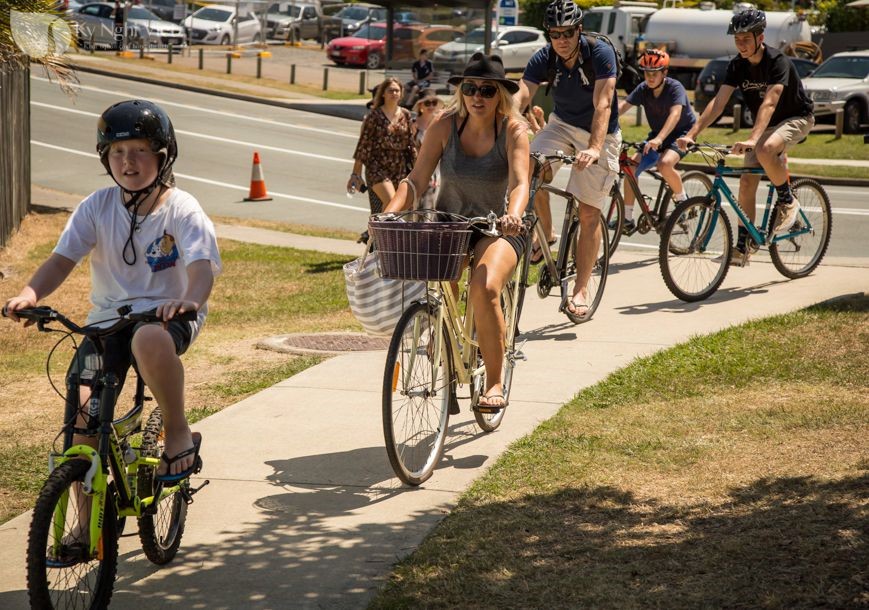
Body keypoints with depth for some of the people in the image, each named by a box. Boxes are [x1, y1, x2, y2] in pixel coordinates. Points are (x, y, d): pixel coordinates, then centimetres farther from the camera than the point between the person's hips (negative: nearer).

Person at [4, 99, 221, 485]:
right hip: (108, 318, 4)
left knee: (148, 340, -41)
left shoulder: (180, 209, -6)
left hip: (164, 316, -3)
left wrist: (190, 298, -43)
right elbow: (62, 259, -5)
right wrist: (30, 294, -26)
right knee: (83, 407, -15)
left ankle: (178, 433, -18)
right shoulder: (97, 207, 2)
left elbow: (201, 267, -19)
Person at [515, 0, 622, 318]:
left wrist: (594, 149, -47)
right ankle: (543, 236, -4)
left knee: (589, 212, -4)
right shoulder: (544, 59, -14)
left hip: (600, 133, -3)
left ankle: (581, 289, 5)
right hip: (563, 124, 3)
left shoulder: (600, 53, -24)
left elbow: (602, 104, -33)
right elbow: (521, 95, -26)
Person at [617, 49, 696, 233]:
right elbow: (622, 106, -17)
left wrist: (659, 139, -53)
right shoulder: (643, 89, -8)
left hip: (682, 133, -6)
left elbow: (675, 114, -38)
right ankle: (627, 218, -2)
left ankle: (682, 200, -8)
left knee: (664, 164, -34)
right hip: (657, 134, 6)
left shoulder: (675, 87, -23)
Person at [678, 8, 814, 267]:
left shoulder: (778, 62, -27)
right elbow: (718, 103, -14)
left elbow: (769, 102, -39)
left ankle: (787, 201, -12)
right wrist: (692, 134, -26)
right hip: (766, 124, 7)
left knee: (765, 151, -37)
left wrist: (752, 139, -52)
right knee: (746, 182, -5)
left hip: (796, 119, -7)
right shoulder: (737, 65, -9)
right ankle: (742, 248, 1)